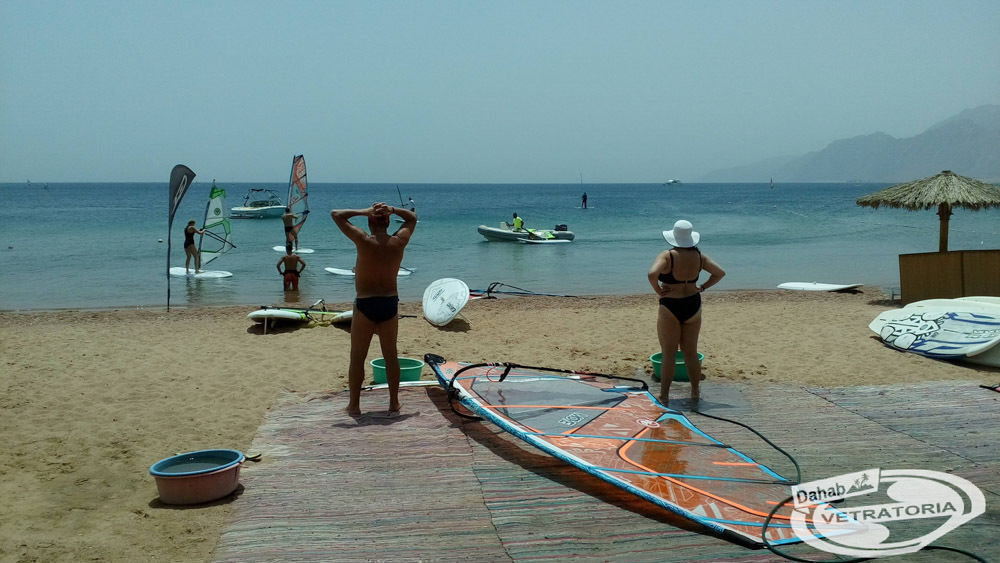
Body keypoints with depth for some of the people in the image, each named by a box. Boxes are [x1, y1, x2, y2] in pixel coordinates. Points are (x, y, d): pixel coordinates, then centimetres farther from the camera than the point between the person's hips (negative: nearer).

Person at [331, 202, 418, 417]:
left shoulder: (364, 241, -15)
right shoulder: (398, 242, -5)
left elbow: (336, 214, -7)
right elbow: (412, 218, 15)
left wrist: (364, 212, -6)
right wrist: (392, 210, 0)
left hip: (365, 305, -3)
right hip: (390, 304, 3)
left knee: (357, 357, 8)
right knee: (391, 355, 14)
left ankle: (354, 405, 14)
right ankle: (394, 403, 19)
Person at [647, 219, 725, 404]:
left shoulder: (667, 256, -14)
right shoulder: (699, 256, 1)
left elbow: (652, 274, -30)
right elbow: (720, 273, 5)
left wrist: (658, 291, -15)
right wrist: (702, 287, 6)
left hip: (670, 308, -4)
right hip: (693, 306, 4)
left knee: (668, 354, 4)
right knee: (691, 352, 16)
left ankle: (664, 394, 7)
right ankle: (695, 392, 22)